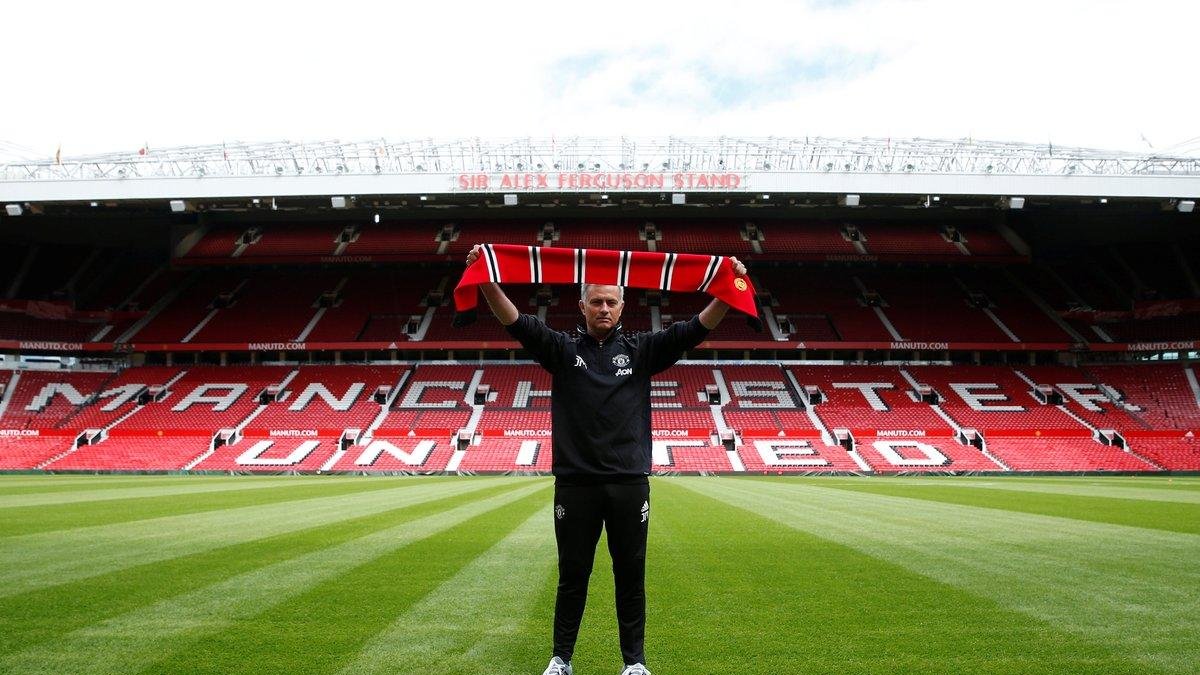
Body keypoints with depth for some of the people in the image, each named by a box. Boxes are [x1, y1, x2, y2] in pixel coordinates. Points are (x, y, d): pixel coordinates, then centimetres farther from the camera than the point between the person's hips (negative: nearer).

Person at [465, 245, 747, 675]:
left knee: (631, 575, 11)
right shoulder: (562, 348, 5)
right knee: (572, 576, 11)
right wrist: (486, 281, -22)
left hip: (629, 483, 1)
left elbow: (695, 329, -3)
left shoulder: (641, 349, 6)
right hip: (575, 483, 0)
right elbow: (516, 322, -8)